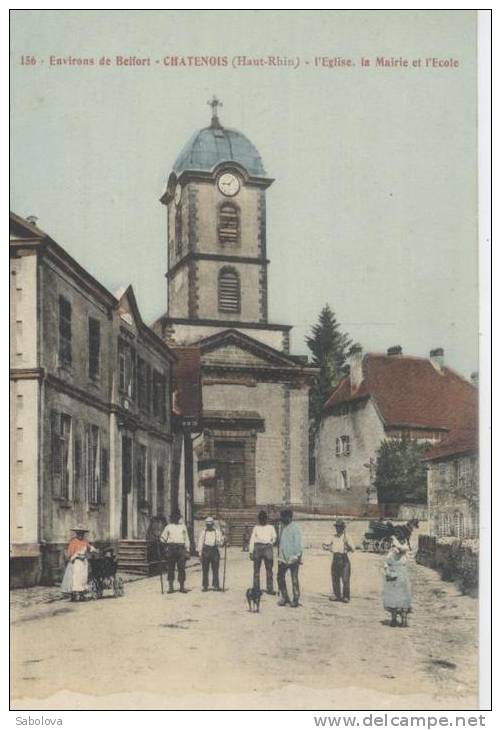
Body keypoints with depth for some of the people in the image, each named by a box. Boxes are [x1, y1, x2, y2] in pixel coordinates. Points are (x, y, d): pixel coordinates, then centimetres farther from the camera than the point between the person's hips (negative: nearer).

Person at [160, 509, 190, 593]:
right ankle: (171, 587, 6)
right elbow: (163, 537, 11)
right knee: (170, 568, 0)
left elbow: (186, 539, 12)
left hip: (181, 548, 0)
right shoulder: (168, 526, 10)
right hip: (171, 548, 0)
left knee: (182, 568, -2)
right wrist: (163, 540, -10)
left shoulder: (183, 526, 12)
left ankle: (182, 587, 4)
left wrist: (187, 550, 5)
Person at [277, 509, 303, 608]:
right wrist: (279, 556, 19)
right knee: (280, 577, 6)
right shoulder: (283, 528, 13)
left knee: (294, 579, 0)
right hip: (283, 558, 7)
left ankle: (295, 600, 6)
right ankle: (285, 598, 16)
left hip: (293, 558, -7)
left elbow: (299, 543, -13)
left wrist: (299, 556, -17)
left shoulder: (294, 528, -11)